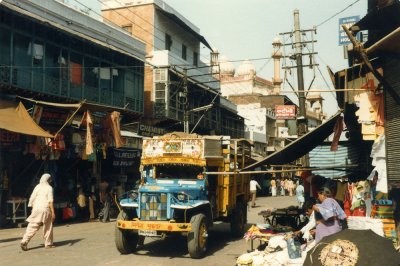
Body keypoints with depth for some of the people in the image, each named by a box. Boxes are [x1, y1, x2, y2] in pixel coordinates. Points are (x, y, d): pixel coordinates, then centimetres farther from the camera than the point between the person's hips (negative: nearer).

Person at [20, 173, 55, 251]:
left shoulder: (38, 186, 8)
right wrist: (53, 212, -7)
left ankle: (24, 241, -12)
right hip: (45, 209, -3)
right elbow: (50, 201, -9)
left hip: (36, 209, 3)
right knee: (48, 227, 11)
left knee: (32, 227, 2)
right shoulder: (49, 188, -4)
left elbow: (32, 198, 6)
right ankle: (48, 243, 18)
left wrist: (32, 207, 17)